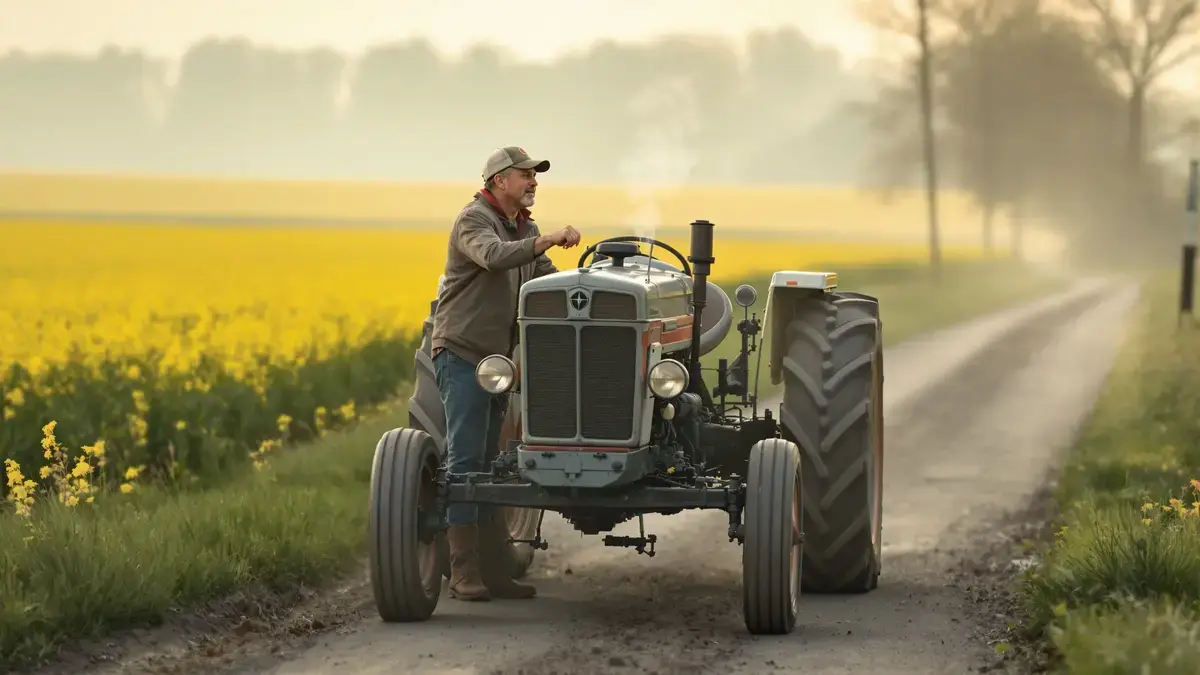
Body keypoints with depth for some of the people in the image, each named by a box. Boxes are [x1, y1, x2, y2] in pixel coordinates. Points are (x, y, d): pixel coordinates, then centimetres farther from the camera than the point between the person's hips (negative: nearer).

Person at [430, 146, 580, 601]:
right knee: (465, 462, -10)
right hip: (462, 354, -9)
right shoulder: (474, 220, -11)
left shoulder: (525, 230, 16)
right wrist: (548, 240, -40)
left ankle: (492, 571, 10)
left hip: (496, 358, 9)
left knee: (488, 463, 9)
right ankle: (463, 575, -10)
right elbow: (494, 256, -31)